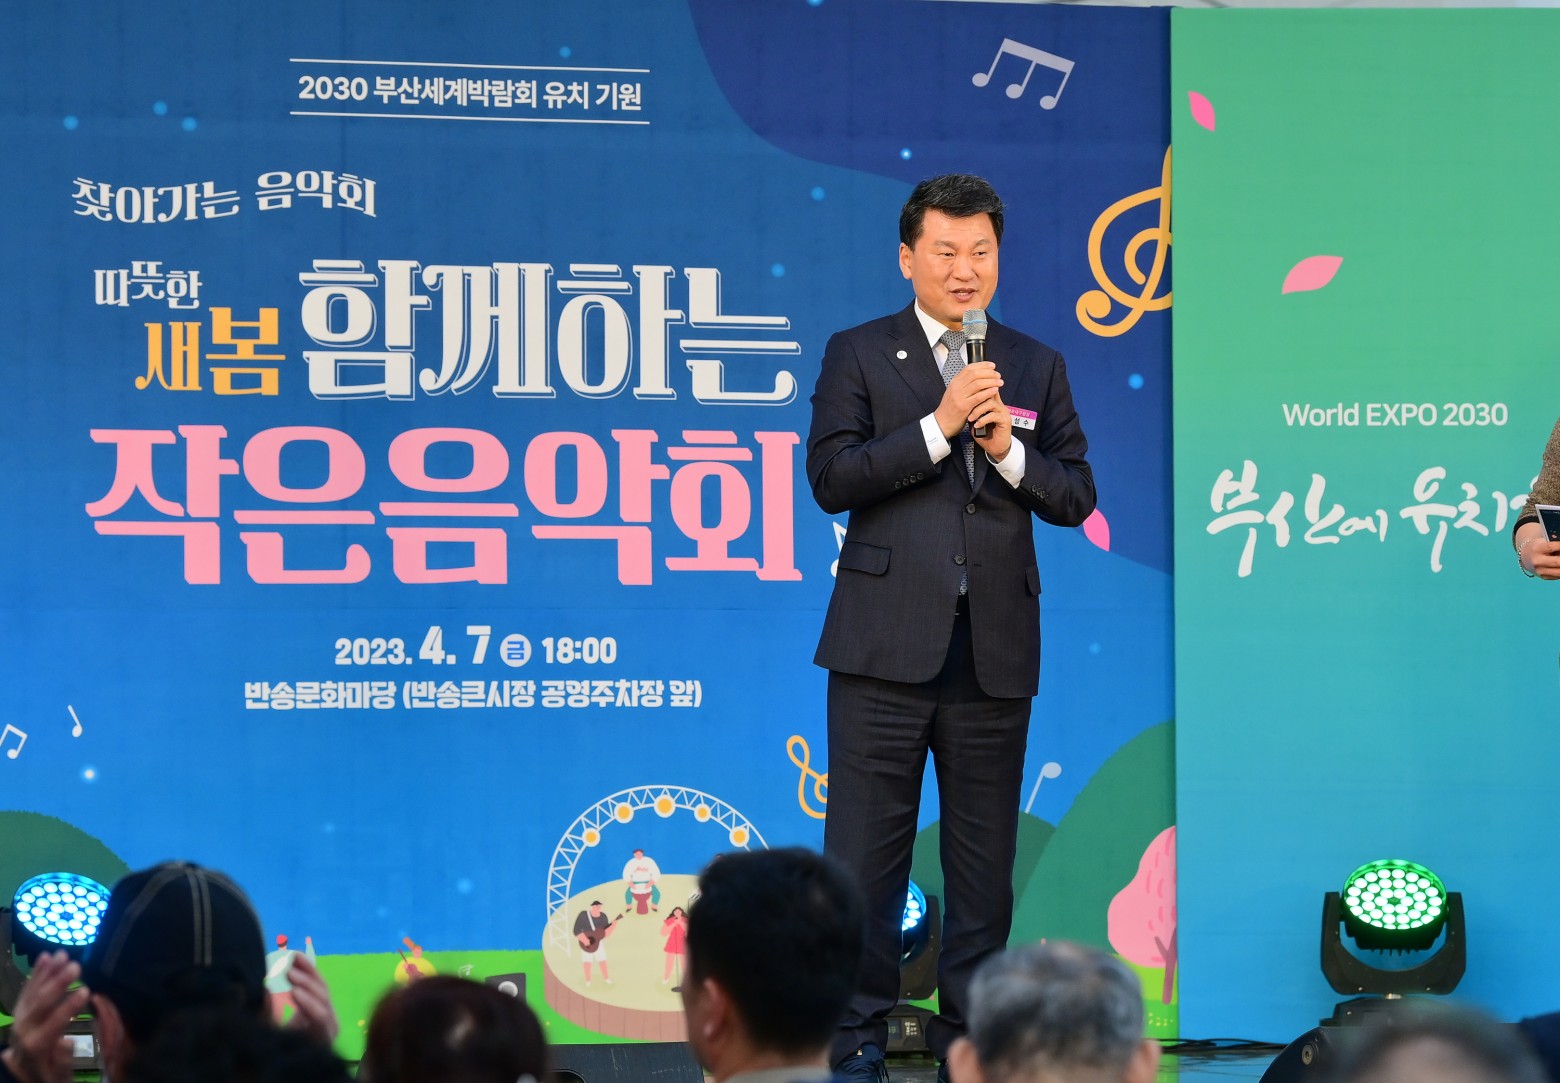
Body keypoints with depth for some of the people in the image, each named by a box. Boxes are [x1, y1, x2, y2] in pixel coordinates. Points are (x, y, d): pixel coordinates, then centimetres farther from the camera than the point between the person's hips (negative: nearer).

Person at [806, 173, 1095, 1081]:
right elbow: (832, 478, -8)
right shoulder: (859, 356, 4)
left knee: (985, 852, 6)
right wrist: (939, 425, -15)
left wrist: (1008, 448, -10)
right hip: (887, 642, -3)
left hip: (995, 652, 3)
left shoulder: (1036, 366, 12)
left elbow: (1075, 498, 8)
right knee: (867, 846, -2)